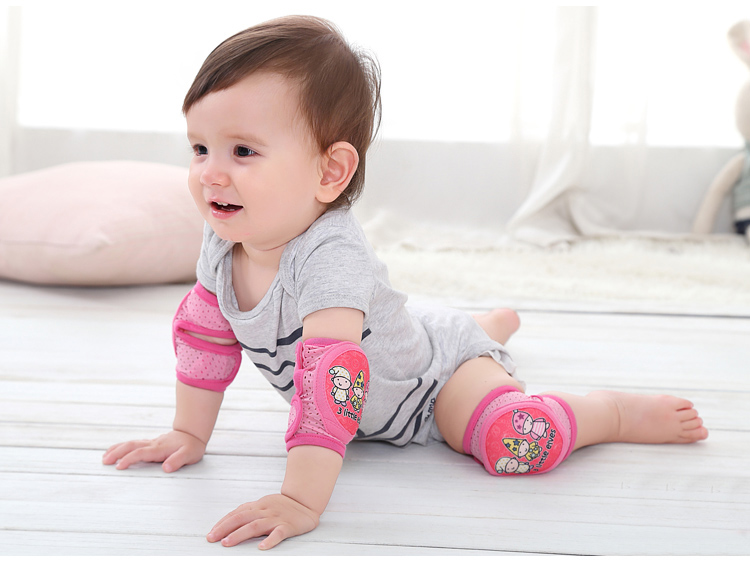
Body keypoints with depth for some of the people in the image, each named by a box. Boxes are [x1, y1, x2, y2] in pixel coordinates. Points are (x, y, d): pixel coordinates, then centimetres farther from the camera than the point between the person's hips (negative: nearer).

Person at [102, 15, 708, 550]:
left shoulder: (331, 257, -43)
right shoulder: (223, 245, -17)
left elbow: (331, 378, -52)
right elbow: (205, 333, -2)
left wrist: (301, 501, -57)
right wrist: (188, 435, 0)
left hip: (439, 371, -8)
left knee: (519, 442, -31)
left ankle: (622, 409, -1)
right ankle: (494, 323, 62)